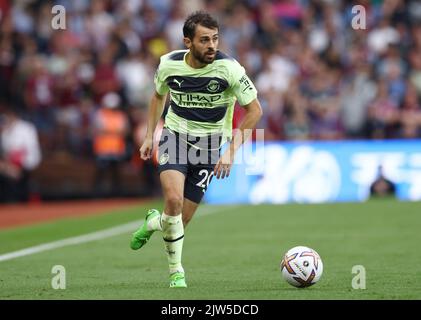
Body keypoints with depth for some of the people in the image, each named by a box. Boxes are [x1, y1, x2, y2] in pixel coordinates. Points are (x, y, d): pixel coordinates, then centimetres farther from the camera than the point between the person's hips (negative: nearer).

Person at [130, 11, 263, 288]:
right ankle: (176, 271, -8)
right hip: (175, 135, 0)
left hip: (210, 144, 0)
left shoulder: (228, 68, -18)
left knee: (182, 220, 0)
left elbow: (255, 109, -9)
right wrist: (150, 135, 9)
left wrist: (232, 151, -15)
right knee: (174, 198, -26)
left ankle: (153, 222, 38)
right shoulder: (169, 64, -10)